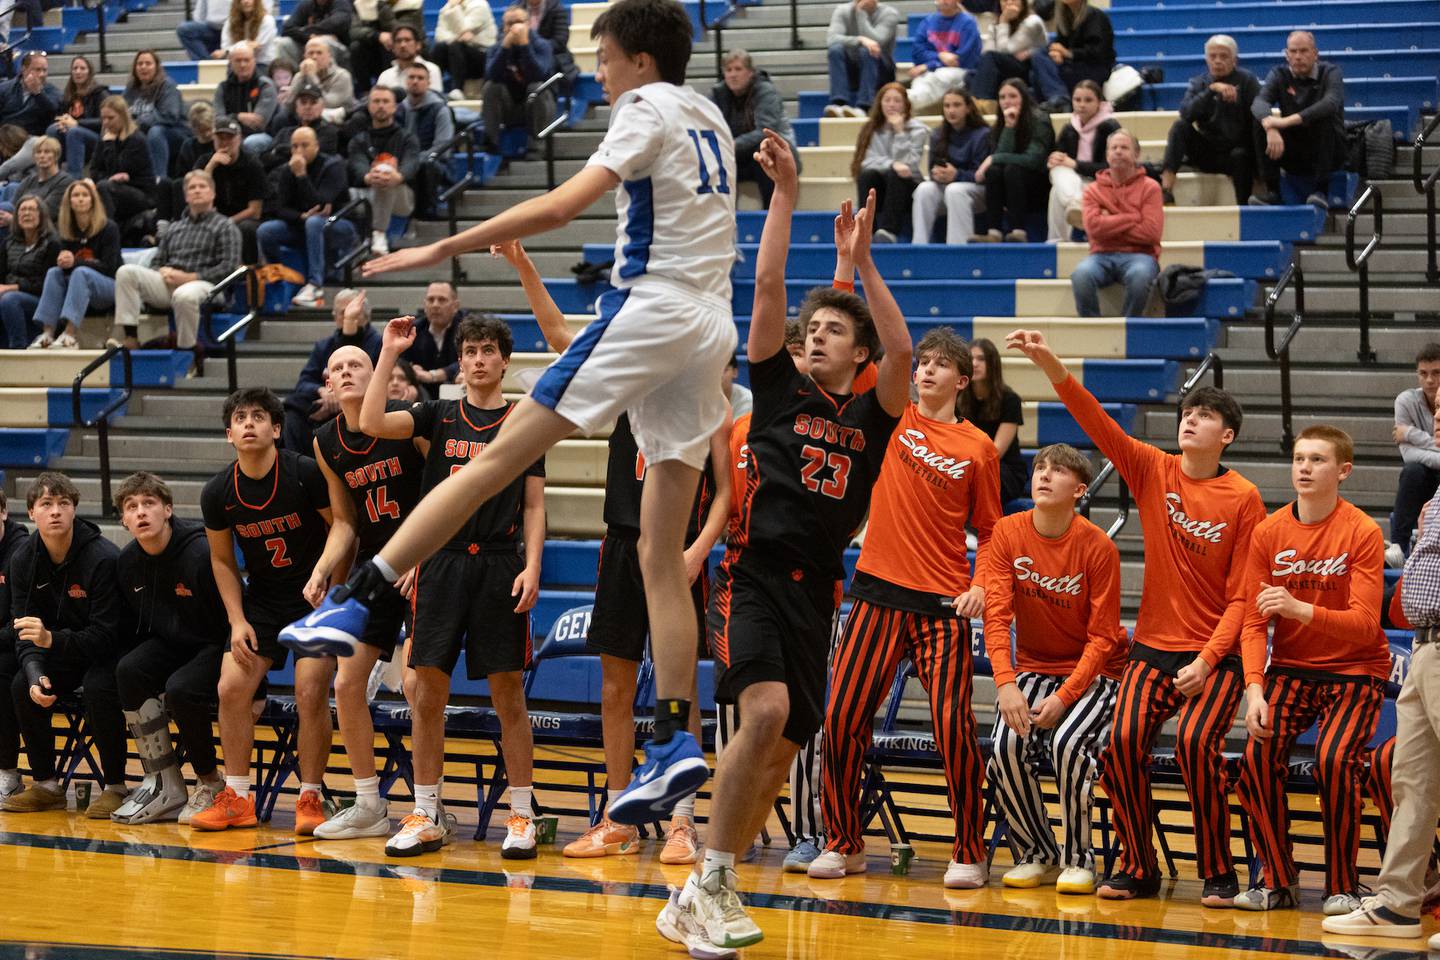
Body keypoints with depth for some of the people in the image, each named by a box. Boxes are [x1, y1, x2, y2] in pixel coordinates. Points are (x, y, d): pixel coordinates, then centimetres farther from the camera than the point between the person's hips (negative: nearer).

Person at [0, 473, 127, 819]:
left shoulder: (103, 558, -23)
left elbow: (104, 636, -25)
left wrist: (51, 639, -40)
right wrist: (35, 674, -27)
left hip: (108, 654, -6)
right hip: (61, 657, 6)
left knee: (98, 687, -35)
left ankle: (116, 786, -20)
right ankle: (45, 785, -5)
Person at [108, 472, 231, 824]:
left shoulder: (202, 553, -23)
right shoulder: (128, 561, -1)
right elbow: (137, 622, 14)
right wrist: (137, 658, -2)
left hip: (218, 647, -7)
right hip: (172, 644, 7)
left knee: (180, 689, -33)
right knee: (129, 670, -22)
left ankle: (210, 783, -8)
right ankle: (164, 785, -16)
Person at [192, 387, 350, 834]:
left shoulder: (305, 473, -16)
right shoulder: (218, 493, -5)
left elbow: (342, 523, -8)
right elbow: (222, 559, 7)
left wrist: (322, 572, -25)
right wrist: (237, 621, -1)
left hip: (316, 596, -4)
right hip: (263, 599, 4)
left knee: (311, 693, -15)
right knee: (232, 688, -7)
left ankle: (310, 798, -2)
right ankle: (237, 798, 5)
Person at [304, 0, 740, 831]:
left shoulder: (648, 109, -3)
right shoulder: (708, 117, 21)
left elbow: (565, 204, -16)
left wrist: (444, 250, -17)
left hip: (652, 308, -8)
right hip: (712, 329, 8)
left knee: (498, 459, -10)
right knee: (664, 554, 4)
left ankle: (356, 600, -16)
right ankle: (675, 743, -3)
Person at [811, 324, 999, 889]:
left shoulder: (978, 449, 3)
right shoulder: (891, 419, 7)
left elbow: (989, 530, 8)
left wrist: (981, 584, -7)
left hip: (943, 606, -2)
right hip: (879, 593, 2)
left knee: (953, 725, -10)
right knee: (842, 718, 0)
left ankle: (970, 853, 3)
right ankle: (843, 843, 15)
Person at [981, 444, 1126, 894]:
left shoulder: (1098, 548, -15)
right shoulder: (1008, 533, -7)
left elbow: (1102, 637, -13)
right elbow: (996, 614, -11)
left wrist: (1064, 697, -22)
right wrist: (1006, 684, -24)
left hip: (1093, 672, -3)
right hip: (1032, 668, 3)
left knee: (1068, 742, -30)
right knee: (1007, 747, -22)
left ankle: (1079, 860, -10)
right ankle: (1037, 856, -1)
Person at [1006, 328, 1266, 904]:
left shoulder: (1244, 499, -5)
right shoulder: (1153, 472, 3)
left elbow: (1243, 597, -5)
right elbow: (1100, 426, -10)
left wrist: (1207, 661, -14)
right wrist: (1053, 370, -25)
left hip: (1215, 656, -3)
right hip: (1153, 648, 3)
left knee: (1195, 743, -24)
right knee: (1122, 741, -17)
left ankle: (1217, 874, -8)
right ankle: (1138, 867, -1)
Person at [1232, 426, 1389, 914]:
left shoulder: (1362, 533, -11)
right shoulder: (1268, 532, 0)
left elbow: (1364, 624, -18)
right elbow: (1254, 621, -1)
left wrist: (1300, 608, -33)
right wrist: (1255, 689, -17)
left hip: (1354, 671, -3)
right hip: (1290, 668, 3)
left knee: (1334, 758, -27)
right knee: (1258, 755, -20)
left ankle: (1343, 887, -8)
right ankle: (1278, 881, -3)